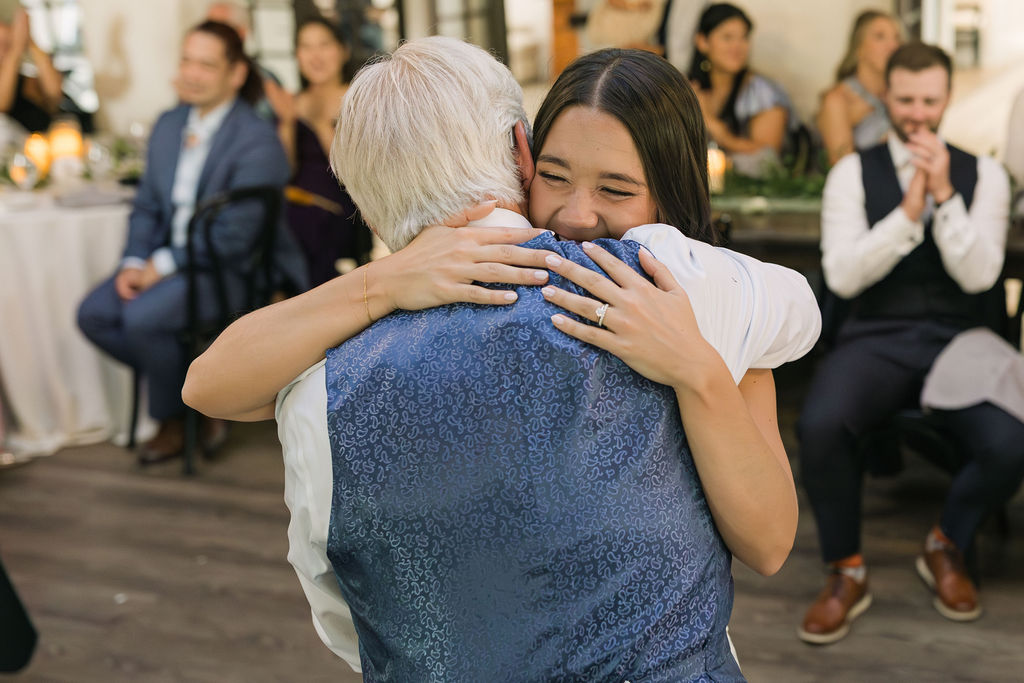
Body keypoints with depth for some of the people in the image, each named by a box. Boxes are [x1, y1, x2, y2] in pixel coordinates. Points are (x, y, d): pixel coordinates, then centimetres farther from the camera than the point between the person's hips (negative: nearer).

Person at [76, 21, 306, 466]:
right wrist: (134, 263, -6)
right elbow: (147, 206, 12)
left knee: (141, 317, -27)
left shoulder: (257, 141, -15)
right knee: (94, 314, -10)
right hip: (170, 258, 8)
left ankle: (175, 421, 0)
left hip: (236, 270, -8)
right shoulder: (169, 125, 10)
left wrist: (162, 266, -18)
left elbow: (234, 236, -19)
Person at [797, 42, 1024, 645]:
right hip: (877, 341, -1)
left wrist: (943, 194, -15)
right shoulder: (854, 173, 5)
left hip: (957, 343, 1)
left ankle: (948, 548, 8)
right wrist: (908, 211, -16)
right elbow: (843, 276, -7)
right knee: (819, 426, -33)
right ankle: (846, 572, -6)